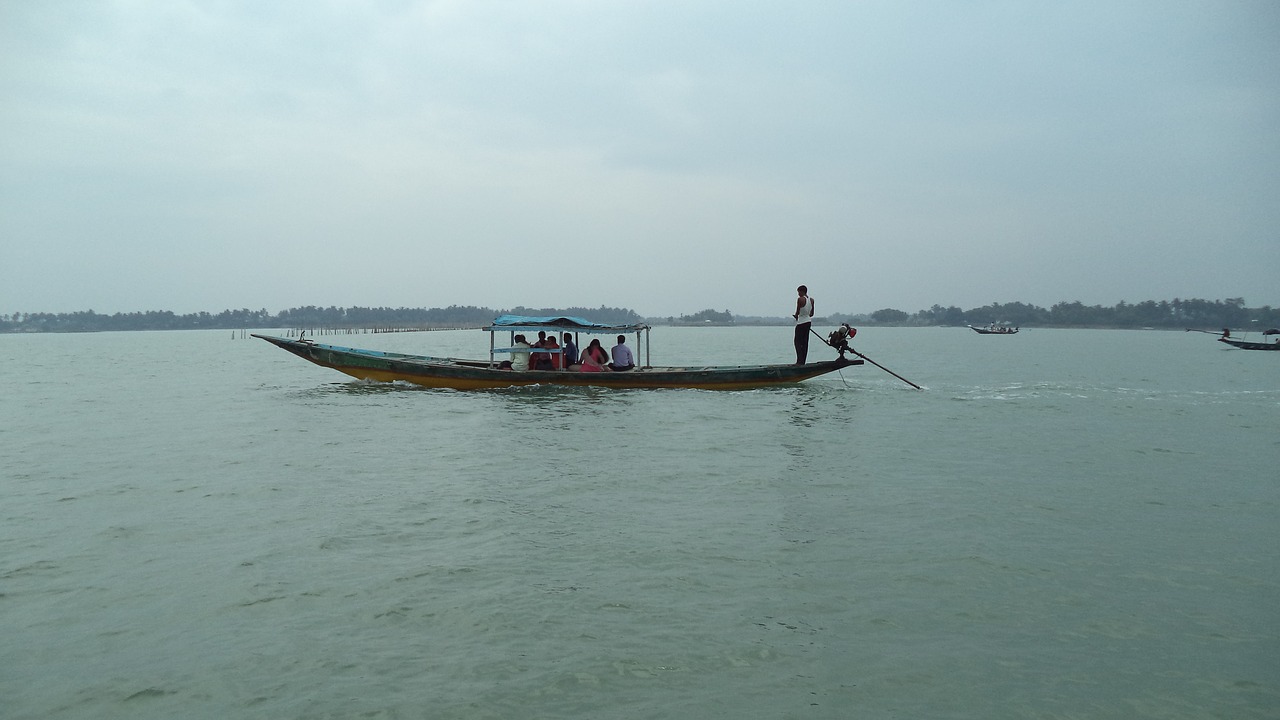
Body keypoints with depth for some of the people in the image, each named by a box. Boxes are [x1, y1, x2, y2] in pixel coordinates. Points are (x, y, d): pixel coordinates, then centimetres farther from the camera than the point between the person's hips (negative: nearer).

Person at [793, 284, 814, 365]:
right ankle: (803, 361, 12)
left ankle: (800, 361, -9)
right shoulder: (811, 300, 7)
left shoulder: (800, 299, -15)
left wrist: (796, 316, 6)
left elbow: (797, 312, -14)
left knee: (798, 342, -1)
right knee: (805, 342, 10)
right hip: (809, 322, 7)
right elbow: (812, 314, 11)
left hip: (801, 323, -7)